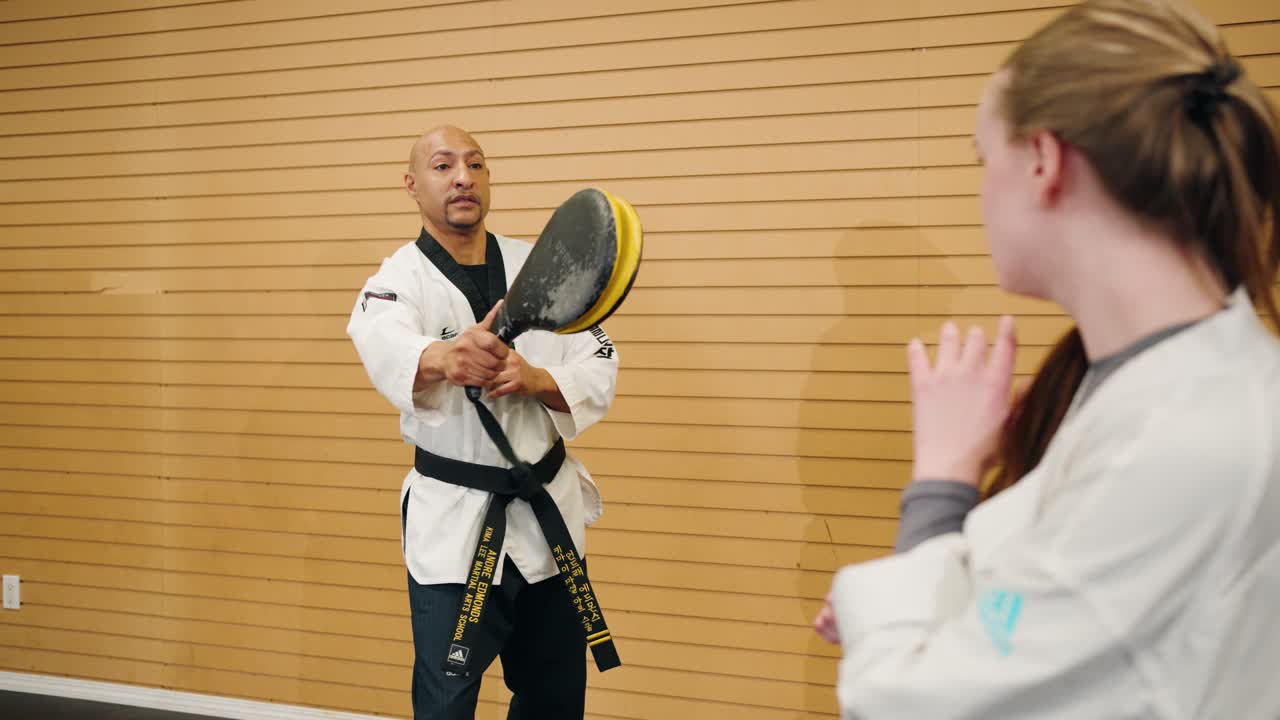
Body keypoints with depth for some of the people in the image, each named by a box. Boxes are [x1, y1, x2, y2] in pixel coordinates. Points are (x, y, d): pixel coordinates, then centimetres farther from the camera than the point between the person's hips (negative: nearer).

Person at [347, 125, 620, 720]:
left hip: (551, 510, 4)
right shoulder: (399, 282, -10)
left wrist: (536, 380, -22)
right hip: (455, 525, -4)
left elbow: (599, 373, -1)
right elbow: (387, 350, -34)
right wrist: (445, 358, -57)